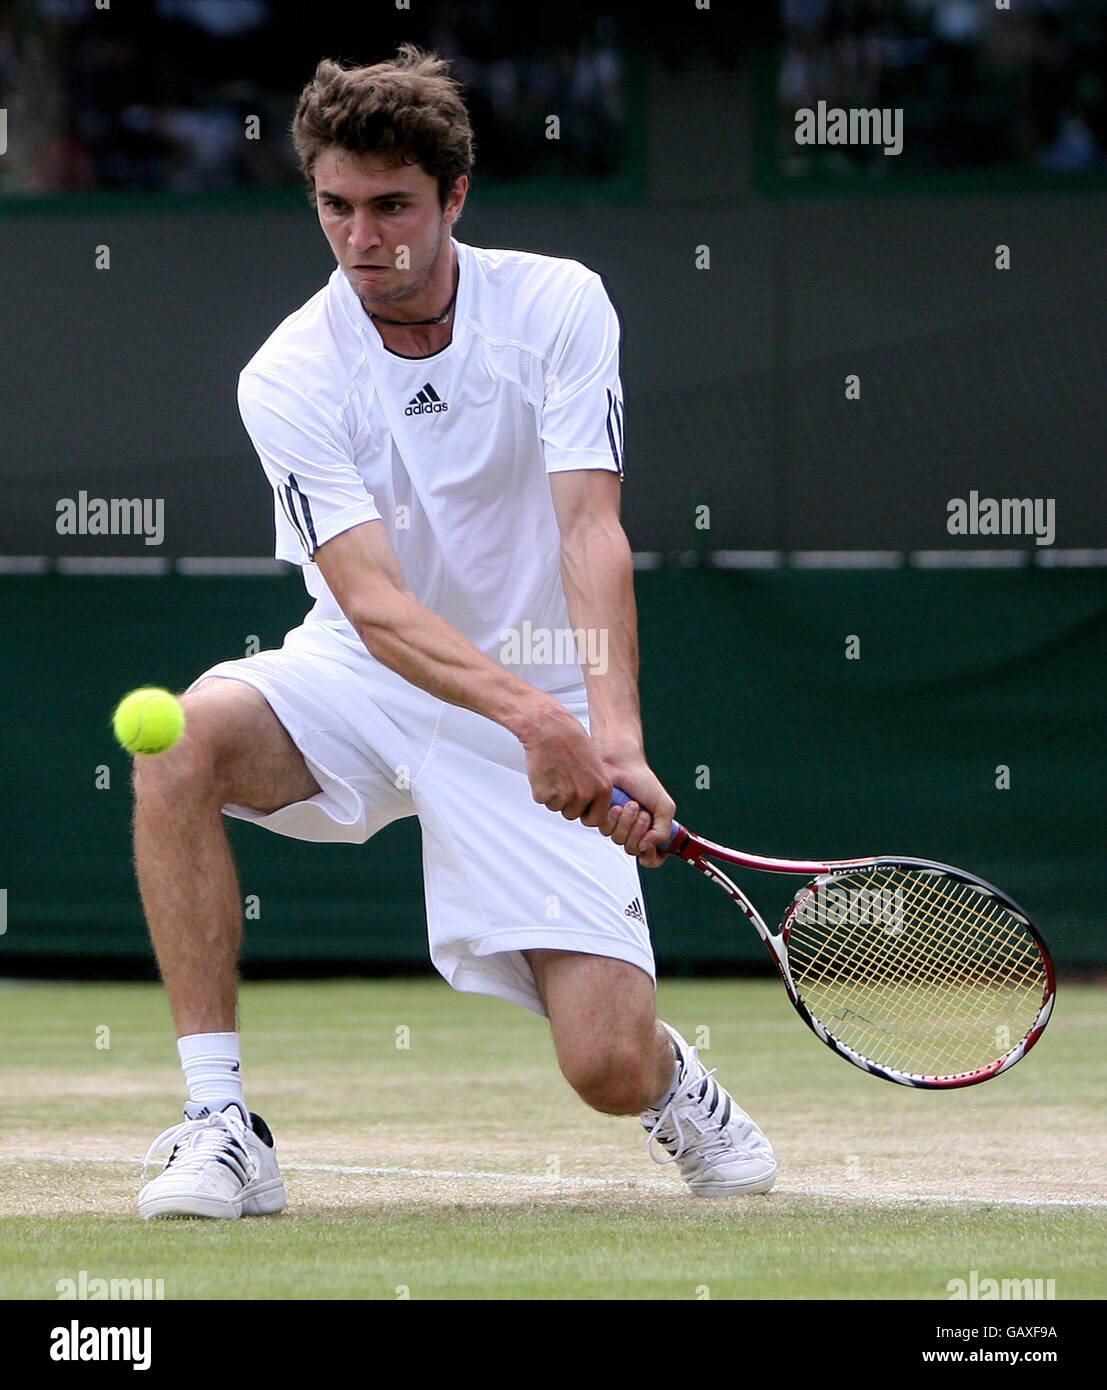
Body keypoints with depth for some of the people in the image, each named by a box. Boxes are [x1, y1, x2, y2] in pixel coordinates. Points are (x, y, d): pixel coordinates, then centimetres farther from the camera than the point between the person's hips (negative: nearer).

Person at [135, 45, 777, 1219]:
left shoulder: (560, 307, -10)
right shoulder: (288, 379, -13)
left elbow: (590, 532, -20)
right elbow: (374, 602, -24)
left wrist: (614, 736, -36)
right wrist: (528, 712, -42)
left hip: (545, 726, -1)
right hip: (365, 683, 1)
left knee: (608, 1070, -15)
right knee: (182, 739, -33)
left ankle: (673, 1079, 27)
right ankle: (219, 1125, -27)